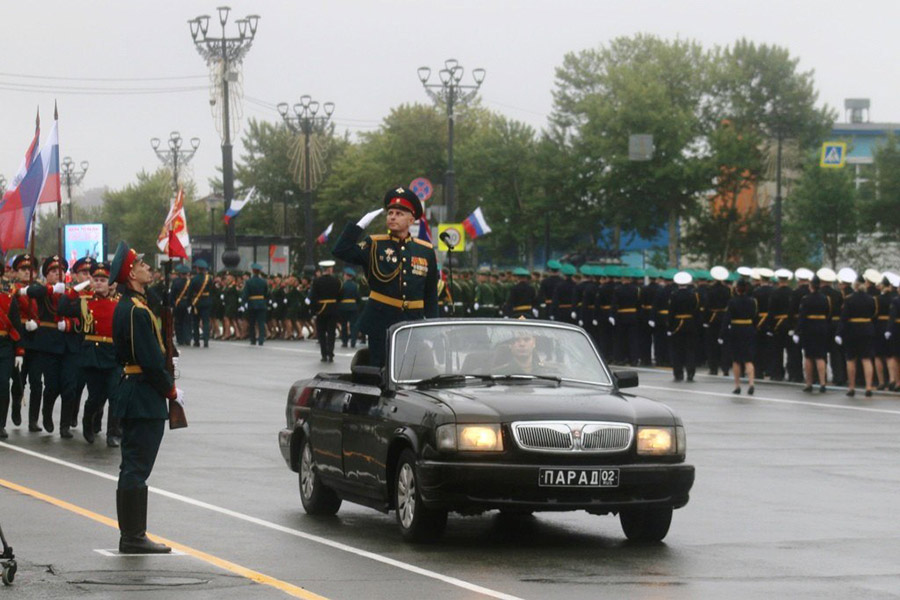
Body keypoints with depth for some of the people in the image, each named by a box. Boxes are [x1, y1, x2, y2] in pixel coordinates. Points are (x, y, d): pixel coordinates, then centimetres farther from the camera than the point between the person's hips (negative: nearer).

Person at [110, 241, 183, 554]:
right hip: (146, 399, -11)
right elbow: (151, 360, -21)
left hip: (132, 395, 11)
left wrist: (166, 385, 16)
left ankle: (132, 536, 18)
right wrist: (171, 390, -9)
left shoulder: (125, 307, 13)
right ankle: (133, 537, -3)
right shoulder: (136, 311, -18)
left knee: (134, 468, 13)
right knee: (136, 469, -6)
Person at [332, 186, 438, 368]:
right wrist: (360, 225, -14)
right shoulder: (374, 246, 2)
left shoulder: (425, 251, 7)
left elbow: (431, 294, 11)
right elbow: (341, 251, -13)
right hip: (380, 323, -2)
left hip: (413, 325, 2)